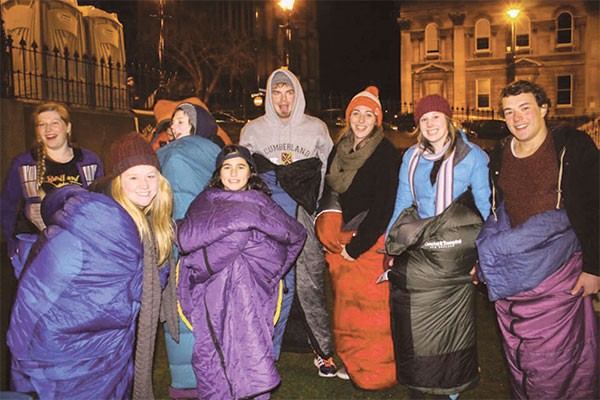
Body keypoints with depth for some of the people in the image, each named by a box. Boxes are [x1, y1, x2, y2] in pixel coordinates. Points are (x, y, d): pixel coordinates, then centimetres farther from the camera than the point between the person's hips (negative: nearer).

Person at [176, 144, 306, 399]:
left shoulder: (260, 202, 22)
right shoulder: (206, 201, 19)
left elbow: (297, 233, 10)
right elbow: (184, 239, 0)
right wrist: (231, 221, -3)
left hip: (254, 287, 0)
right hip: (213, 281, 0)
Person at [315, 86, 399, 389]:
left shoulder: (386, 154, -11)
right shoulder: (339, 150, 9)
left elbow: (383, 207, -15)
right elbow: (328, 193, 16)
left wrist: (357, 245, -14)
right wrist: (325, 222, 0)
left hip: (371, 243, -6)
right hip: (341, 244, 6)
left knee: (372, 308, -1)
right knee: (346, 306, 14)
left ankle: (377, 372, 19)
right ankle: (352, 366, 32)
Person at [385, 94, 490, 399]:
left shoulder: (471, 155, -3)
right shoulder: (411, 157, 8)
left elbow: (485, 206, -1)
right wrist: (389, 246, 8)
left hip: (454, 254, -3)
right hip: (417, 250, 4)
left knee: (452, 324, 6)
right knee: (412, 325, 8)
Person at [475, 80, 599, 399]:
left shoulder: (572, 146, -5)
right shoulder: (499, 158, 9)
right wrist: (481, 257, 15)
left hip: (559, 272, -5)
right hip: (512, 273, 5)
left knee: (555, 360, -2)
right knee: (518, 358, 15)